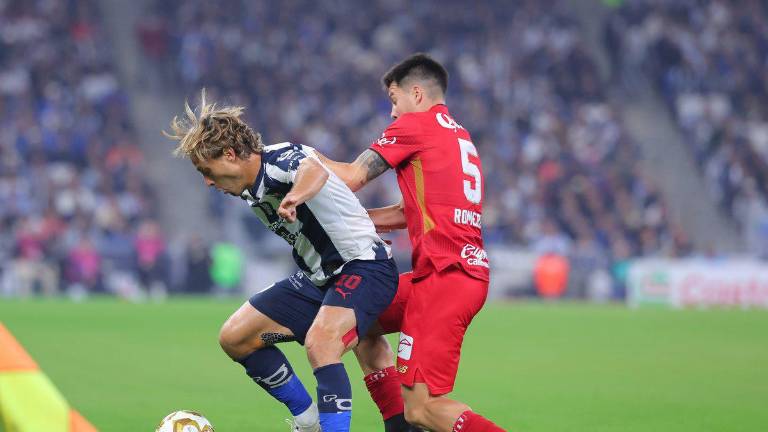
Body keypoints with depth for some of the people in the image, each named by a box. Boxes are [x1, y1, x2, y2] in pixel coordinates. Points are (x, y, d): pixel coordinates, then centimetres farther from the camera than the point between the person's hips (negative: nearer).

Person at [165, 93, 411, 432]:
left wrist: (294, 197, -63)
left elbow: (314, 171, -43)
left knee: (319, 343, -35)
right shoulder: (251, 193, 10)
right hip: (317, 277, 10)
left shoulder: (279, 159, -18)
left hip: (363, 267, -10)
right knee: (235, 338, 8)